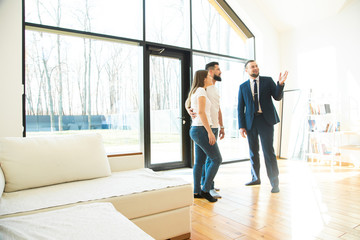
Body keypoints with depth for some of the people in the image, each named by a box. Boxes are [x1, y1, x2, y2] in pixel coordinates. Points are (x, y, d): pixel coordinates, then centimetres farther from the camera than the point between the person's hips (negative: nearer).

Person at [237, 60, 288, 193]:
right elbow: (240, 108, 6)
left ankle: (274, 182, 5)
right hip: (250, 121, 3)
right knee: (253, 152, 11)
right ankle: (255, 178, 28)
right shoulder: (243, 87, 8)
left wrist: (280, 84, -19)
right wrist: (241, 126, -1)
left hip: (265, 120, -2)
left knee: (268, 151, -6)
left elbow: (277, 97, -1)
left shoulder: (268, 81, 6)